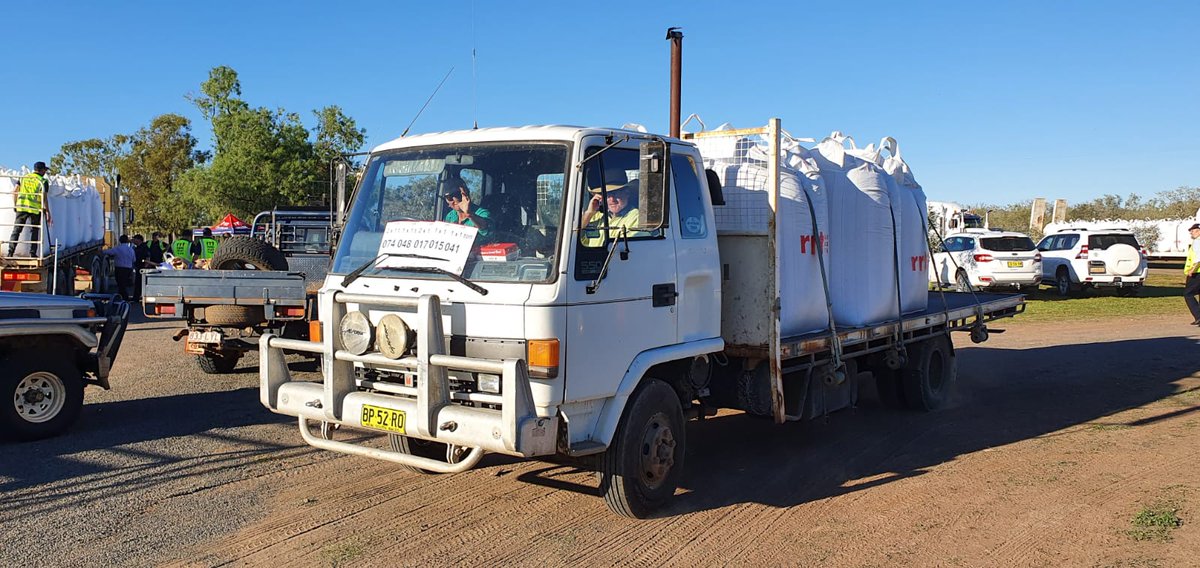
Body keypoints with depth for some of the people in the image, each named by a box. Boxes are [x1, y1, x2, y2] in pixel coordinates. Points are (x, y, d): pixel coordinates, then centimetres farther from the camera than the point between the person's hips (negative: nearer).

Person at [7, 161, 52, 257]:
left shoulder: (23, 178, 12)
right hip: (35, 209, -3)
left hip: (21, 207, 3)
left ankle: (10, 252, -3)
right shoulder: (43, 181, -1)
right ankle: (32, 253, 6)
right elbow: (43, 198, -8)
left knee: (16, 230, 5)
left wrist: (15, 205, 19)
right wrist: (47, 212, -4)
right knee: (34, 231, 9)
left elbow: (15, 192, 9)